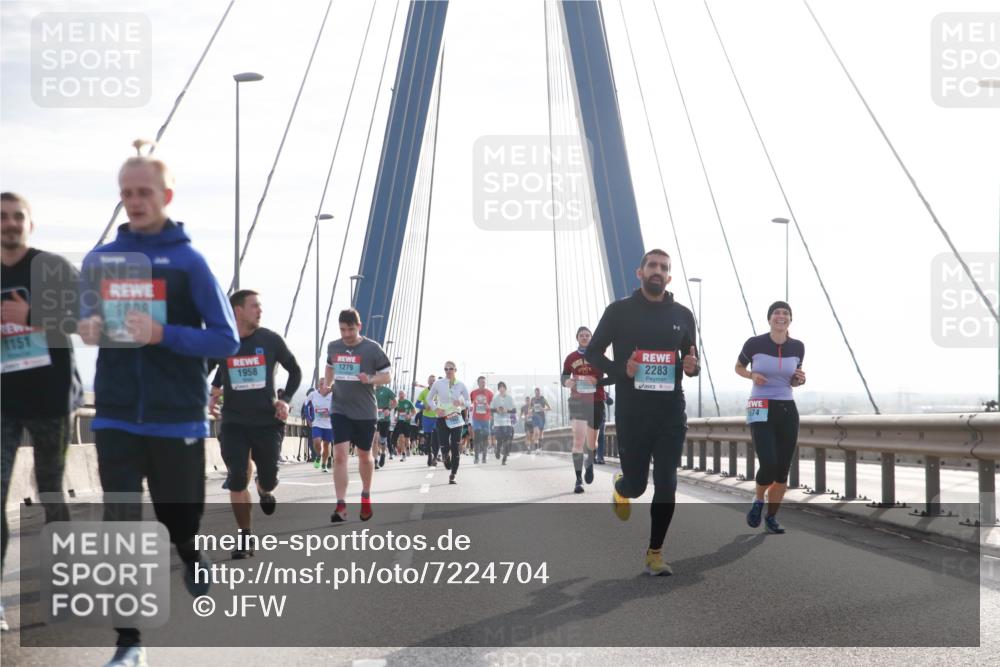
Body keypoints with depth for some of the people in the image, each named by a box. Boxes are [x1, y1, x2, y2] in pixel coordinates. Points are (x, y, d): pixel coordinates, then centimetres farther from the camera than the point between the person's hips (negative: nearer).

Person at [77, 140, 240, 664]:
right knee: (121, 527, -6)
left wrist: (163, 334, -22)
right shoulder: (99, 259, 6)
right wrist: (88, 330, -6)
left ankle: (196, 569, 45)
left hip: (177, 419, -2)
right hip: (116, 418, 2)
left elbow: (227, 340, -8)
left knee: (180, 520, 12)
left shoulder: (188, 260, -6)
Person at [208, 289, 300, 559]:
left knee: (268, 478, 5)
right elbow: (218, 371, 15)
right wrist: (212, 395, 0)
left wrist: (285, 400, -2)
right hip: (234, 422, 0)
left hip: (268, 421, 0)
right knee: (237, 480, -7)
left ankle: (264, 491, 45)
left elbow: (295, 370, 8)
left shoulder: (270, 340, -6)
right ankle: (245, 538, 6)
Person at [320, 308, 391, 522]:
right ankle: (341, 506, -13)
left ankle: (366, 496, 37)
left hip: (365, 412, -2)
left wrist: (370, 380, -24)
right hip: (340, 410, 2)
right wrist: (327, 385, 5)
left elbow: (387, 376, -5)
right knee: (339, 455, -11)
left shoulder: (372, 348, -10)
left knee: (364, 455, 14)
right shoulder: (333, 347, 2)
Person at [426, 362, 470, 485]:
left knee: (456, 448, -4)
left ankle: (453, 475, 5)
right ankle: (446, 458, 31)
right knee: (444, 446, -7)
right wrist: (436, 408, -7)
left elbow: (468, 401, 8)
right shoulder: (438, 384, 0)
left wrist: (461, 403, -15)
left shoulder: (460, 384, 1)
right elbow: (429, 398, 11)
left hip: (456, 418, 0)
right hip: (442, 418, 0)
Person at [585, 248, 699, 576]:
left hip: (671, 412, 2)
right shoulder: (620, 310, -1)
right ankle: (620, 486, 42)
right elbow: (592, 352, 4)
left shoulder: (682, 315, 7)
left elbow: (690, 358, 17)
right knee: (636, 484, 4)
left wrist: (692, 367, -8)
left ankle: (655, 553, 9)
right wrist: (620, 369, -15)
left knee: (666, 485, -3)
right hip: (632, 412, -2)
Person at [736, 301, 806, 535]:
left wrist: (800, 379, -5)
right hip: (761, 409, -4)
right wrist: (752, 375, -9)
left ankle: (771, 518, 20)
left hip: (787, 410, 4)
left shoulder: (797, 347, 4)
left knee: (783, 470, 3)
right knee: (769, 465, -19)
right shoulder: (755, 344, -7)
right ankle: (758, 500, 12)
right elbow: (738, 368, 11)